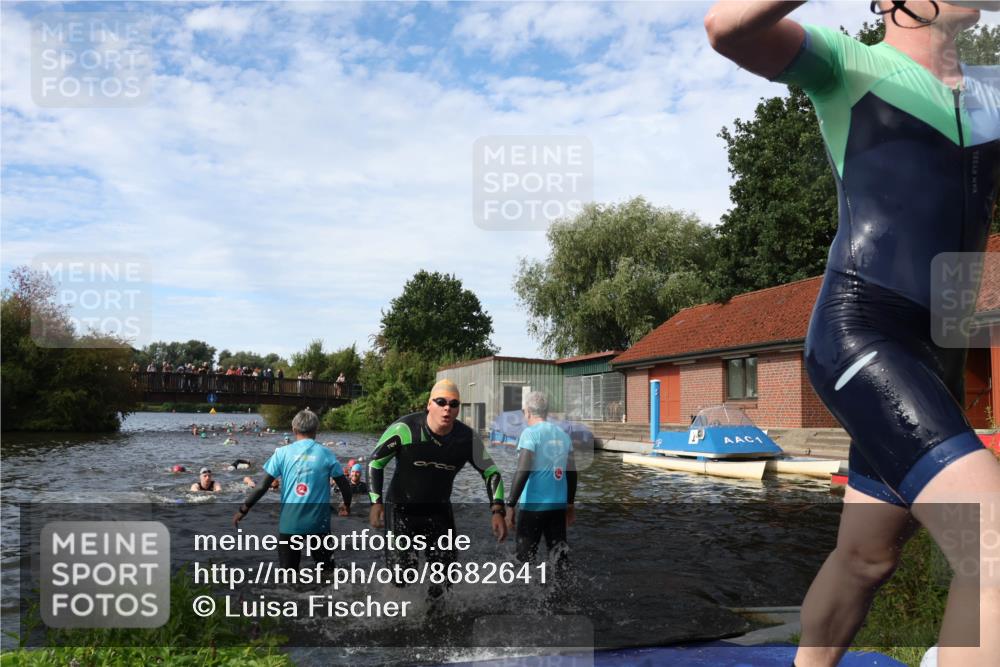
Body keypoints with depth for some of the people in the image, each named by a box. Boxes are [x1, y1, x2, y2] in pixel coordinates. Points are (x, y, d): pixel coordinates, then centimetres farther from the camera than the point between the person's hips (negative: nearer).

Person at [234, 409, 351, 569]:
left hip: (289, 523, 0)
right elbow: (344, 485, 1)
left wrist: (243, 510, 8)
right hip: (318, 523, 0)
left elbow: (262, 486, -5)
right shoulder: (326, 454, -2)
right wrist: (346, 506, 21)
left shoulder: (282, 453, -2)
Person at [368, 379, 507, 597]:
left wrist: (497, 511, -11)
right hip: (401, 509, -3)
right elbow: (375, 462, -8)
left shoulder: (468, 438, -11)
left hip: (439, 511, 3)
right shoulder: (404, 429, -21)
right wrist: (376, 502, -13)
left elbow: (491, 472, 1)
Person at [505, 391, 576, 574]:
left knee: (526, 556, 7)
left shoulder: (530, 433, -9)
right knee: (559, 551, 10)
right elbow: (572, 473, 12)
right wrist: (570, 504, 21)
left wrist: (510, 505, -13)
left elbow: (523, 471, -17)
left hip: (533, 505, -5)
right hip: (558, 505, 5)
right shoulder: (563, 434, 8)